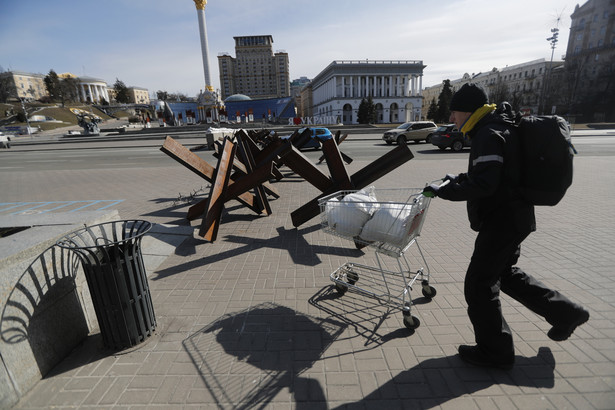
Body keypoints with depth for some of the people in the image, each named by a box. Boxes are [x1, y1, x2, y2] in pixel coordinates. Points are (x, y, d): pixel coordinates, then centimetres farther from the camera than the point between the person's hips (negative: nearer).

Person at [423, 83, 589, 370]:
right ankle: (565, 313, 38)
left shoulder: (489, 135, -19)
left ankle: (494, 352, 16)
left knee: (479, 285, 0)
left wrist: (444, 191, -23)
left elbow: (483, 185, -29)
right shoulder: (495, 129, 14)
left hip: (502, 221, -11)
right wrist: (460, 178, 12)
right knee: (505, 273, 26)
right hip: (513, 217, 11)